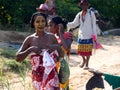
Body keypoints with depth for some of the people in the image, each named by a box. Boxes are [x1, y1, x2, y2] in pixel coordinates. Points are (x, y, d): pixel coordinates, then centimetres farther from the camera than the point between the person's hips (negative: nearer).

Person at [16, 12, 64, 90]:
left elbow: (62, 55, 10)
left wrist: (57, 47, -11)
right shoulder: (30, 39, -1)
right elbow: (18, 58, -4)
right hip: (38, 76, 0)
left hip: (52, 75, 0)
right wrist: (30, 49, -18)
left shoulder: (51, 37, 2)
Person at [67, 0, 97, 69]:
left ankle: (87, 64, 17)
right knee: (80, 50, 6)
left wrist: (95, 35, -4)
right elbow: (74, 24, 6)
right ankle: (84, 60, 33)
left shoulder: (91, 13, -3)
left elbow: (94, 25, -2)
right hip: (81, 35, 4)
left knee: (88, 50, 0)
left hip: (89, 35, -4)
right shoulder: (79, 14, 8)